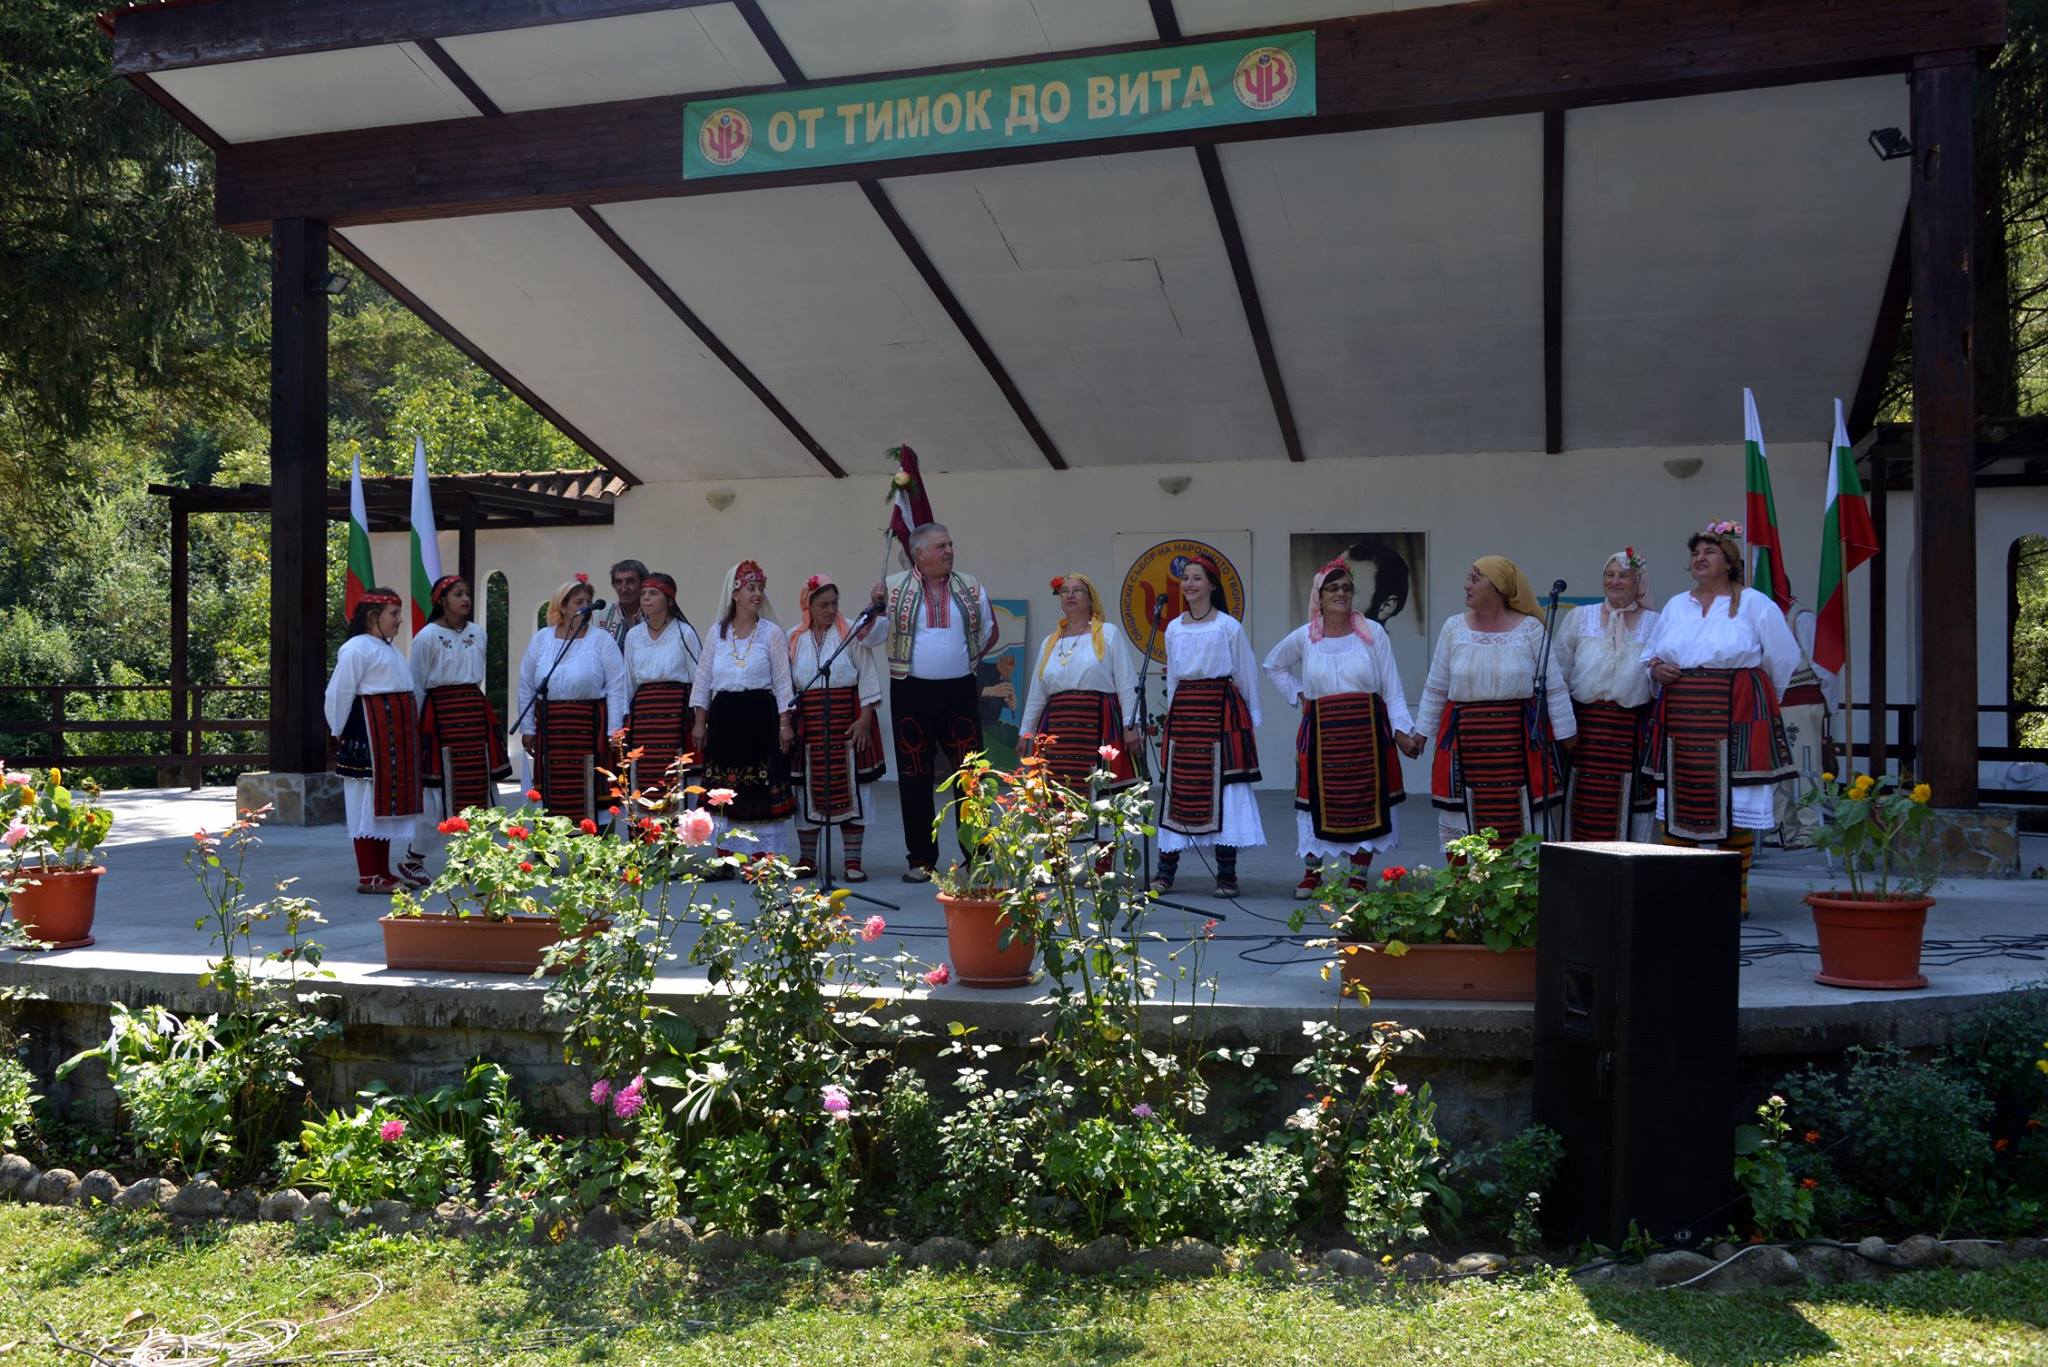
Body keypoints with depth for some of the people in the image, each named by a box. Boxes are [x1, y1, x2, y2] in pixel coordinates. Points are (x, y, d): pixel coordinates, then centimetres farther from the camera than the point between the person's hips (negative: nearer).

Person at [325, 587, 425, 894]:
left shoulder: (388, 648, 19)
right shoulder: (357, 648, -12)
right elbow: (339, 693, -14)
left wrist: (411, 730, 15)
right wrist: (340, 733, -8)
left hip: (396, 735, 10)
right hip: (370, 733, -10)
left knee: (389, 803, 12)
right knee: (370, 802, -7)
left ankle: (383, 872, 18)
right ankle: (367, 877, -5)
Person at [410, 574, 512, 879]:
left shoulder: (477, 633, 10)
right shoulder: (427, 636, -5)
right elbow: (416, 686, -2)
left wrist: (474, 701, 13)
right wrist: (416, 728, -3)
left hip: (477, 713, 6)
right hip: (441, 714, -6)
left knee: (482, 785, 5)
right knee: (440, 789, -5)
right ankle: (412, 859, 10)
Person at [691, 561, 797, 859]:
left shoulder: (771, 633, 2)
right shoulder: (717, 633, 9)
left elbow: (782, 683, 1)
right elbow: (702, 680, 12)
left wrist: (785, 724, -5)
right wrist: (699, 722, 6)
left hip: (761, 717, -3)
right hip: (723, 718, 3)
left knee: (762, 788, -4)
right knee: (722, 789, 4)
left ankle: (764, 856, 2)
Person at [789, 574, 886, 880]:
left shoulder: (851, 632, 0)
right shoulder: (795, 639, 8)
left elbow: (867, 676, -2)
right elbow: (786, 683, 10)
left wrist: (865, 718, -9)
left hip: (848, 719, -2)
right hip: (808, 722, 2)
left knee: (851, 786, -1)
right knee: (808, 789, 6)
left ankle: (853, 861, 6)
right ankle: (807, 859, 19)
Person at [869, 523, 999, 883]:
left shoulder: (970, 588, 8)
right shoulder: (893, 588, 2)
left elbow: (990, 631, 19)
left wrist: (970, 658, 7)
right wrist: (876, 606, -14)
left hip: (960, 692, 1)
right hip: (911, 692, -1)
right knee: (915, 778, 4)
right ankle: (920, 859, 13)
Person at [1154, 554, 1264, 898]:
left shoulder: (1229, 627, -1)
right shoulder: (1173, 628, 12)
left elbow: (1246, 675, 3)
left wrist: (1252, 722, 3)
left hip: (1221, 711, -4)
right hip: (1183, 711, 4)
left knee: (1224, 788, -4)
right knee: (1177, 787, 3)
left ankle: (1226, 874, 3)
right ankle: (1166, 869, 7)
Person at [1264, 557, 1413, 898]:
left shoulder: (1373, 632, -1)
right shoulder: (1303, 637, 3)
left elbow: (1392, 687, -2)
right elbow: (1273, 665, 23)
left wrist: (1403, 727, -13)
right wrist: (1298, 695, 11)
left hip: (1367, 731, -1)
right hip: (1321, 732, 1)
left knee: (1366, 802, 2)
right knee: (1317, 801, 3)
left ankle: (1359, 878, 14)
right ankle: (1311, 874, 19)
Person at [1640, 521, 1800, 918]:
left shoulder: (1755, 604, 2)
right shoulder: (1675, 606, 16)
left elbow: (1782, 661, 6)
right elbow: (1650, 653, 23)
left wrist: (1754, 700, 11)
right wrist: (1656, 669, 0)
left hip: (1736, 720, -4)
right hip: (1680, 718, 4)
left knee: (1735, 807, -4)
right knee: (1676, 806, 2)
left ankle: (1735, 895, 4)